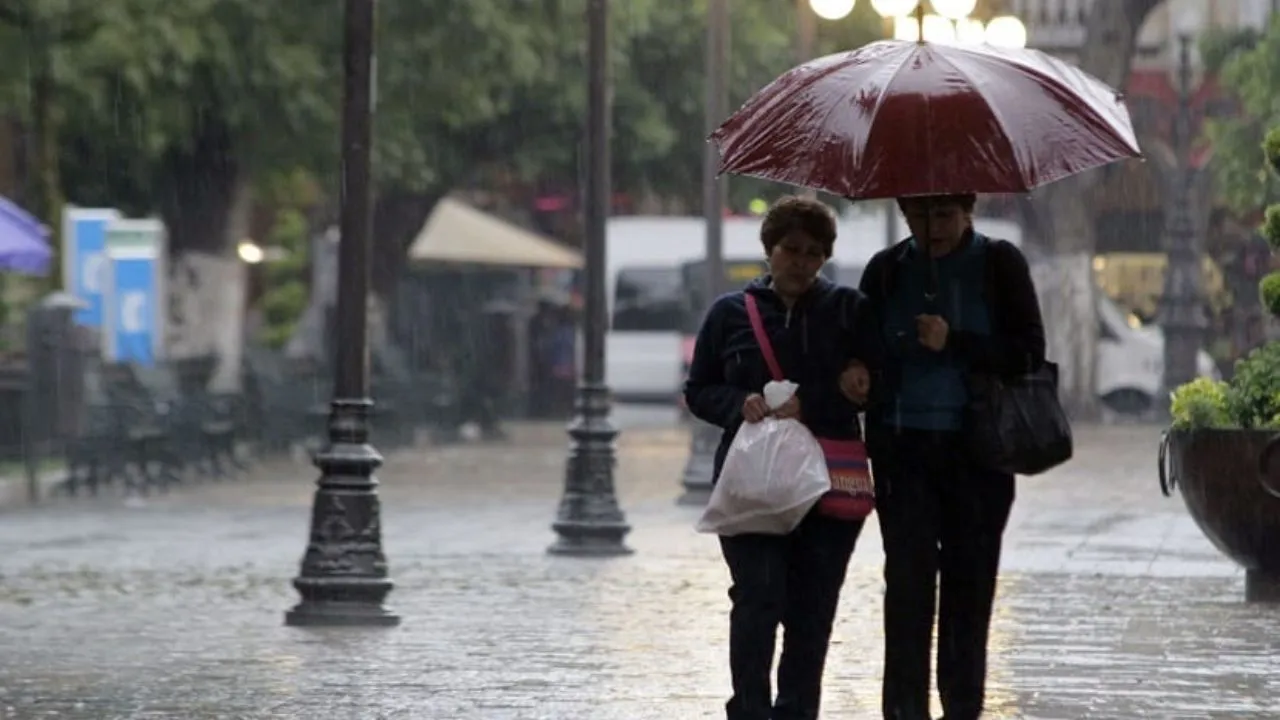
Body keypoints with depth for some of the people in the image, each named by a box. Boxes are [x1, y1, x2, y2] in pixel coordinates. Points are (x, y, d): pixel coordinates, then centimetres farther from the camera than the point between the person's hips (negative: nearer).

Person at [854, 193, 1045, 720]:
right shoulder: (887, 271, 8)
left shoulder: (1000, 265, 2)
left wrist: (954, 343, -15)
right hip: (903, 448, 1)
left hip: (977, 451, -1)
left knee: (969, 580, 5)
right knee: (907, 579, -7)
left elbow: (1030, 351, -5)